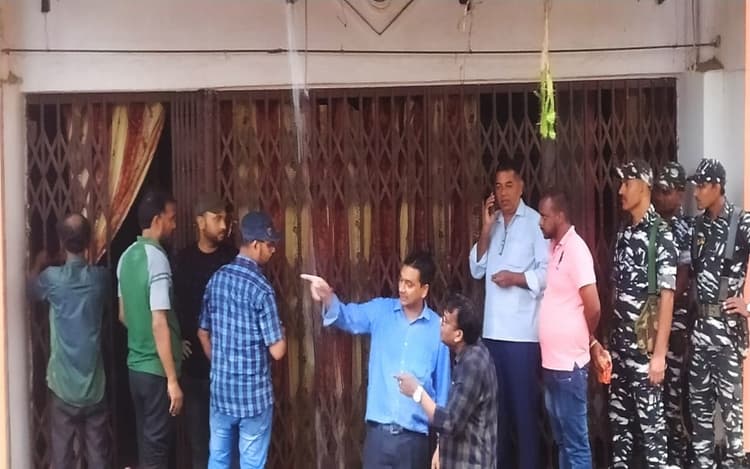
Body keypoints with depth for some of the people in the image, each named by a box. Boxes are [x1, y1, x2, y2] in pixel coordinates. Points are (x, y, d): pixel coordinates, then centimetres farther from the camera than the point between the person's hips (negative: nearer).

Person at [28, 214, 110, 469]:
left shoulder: (52, 278, -9)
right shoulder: (100, 277, -3)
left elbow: (32, 288, 14)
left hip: (64, 383, -2)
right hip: (95, 383, 2)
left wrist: (39, 263, 34)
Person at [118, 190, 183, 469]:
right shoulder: (157, 259, -19)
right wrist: (173, 380, -21)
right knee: (156, 446, 1)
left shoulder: (127, 256, 7)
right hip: (156, 369, -8)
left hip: (135, 365, 8)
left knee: (145, 441, 17)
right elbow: (159, 325, -23)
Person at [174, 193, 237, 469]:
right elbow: (174, 304, 8)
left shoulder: (232, 258, -3)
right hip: (194, 359, 2)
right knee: (197, 429, 11)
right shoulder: (184, 259, 3)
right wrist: (178, 339, -2)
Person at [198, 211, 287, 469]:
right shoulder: (261, 288, -18)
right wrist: (281, 335, 4)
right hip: (254, 394, -6)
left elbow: (203, 334, 12)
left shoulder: (216, 279, 1)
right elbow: (277, 351, -17)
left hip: (220, 389, 6)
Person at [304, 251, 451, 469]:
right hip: (378, 432, 1)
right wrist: (327, 297, -35)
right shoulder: (380, 311, 3)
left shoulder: (438, 329, -3)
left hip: (414, 436, -1)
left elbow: (443, 388, 1)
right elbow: (348, 317, -12)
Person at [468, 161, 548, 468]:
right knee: (497, 403, 13)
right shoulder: (493, 224, 15)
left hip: (522, 332, -6)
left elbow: (547, 273, -11)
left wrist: (515, 277, -19)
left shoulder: (535, 222, -5)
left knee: (524, 405, 2)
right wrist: (486, 229, 1)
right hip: (492, 330, 6)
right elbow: (476, 269, 8)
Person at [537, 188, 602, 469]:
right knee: (561, 439, 16)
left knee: (576, 442, 0)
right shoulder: (554, 247, 12)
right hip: (551, 362, 9)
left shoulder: (576, 249, -14)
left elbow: (593, 308, -18)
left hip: (569, 364, -9)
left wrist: (588, 341, -1)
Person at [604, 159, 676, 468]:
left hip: (645, 345, -7)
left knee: (650, 419, 1)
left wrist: (659, 353, -17)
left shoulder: (660, 235, -11)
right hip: (619, 344, 7)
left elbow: (667, 296, -14)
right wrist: (607, 340, 12)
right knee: (618, 416, 13)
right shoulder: (623, 234, 10)